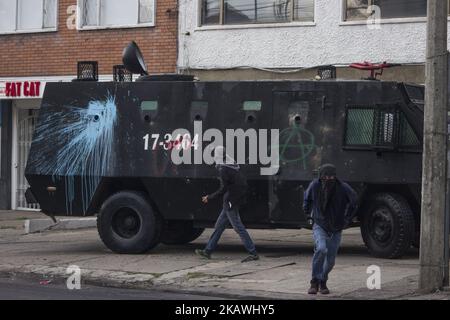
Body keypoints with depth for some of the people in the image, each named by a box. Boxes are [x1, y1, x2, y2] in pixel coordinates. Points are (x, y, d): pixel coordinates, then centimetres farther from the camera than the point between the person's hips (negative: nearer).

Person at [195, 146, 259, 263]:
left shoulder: (223, 170, -17)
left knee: (238, 228, -7)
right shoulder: (234, 167, 10)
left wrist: (209, 197, -10)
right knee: (219, 226, 15)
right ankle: (208, 251, 22)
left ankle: (253, 253, -7)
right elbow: (244, 184, 13)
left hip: (230, 203, -10)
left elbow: (223, 189, -20)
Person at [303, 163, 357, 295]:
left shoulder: (343, 188, -15)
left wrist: (347, 218, 9)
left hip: (336, 229, 2)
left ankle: (323, 282, 31)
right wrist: (307, 213, 11)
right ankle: (315, 282, -17)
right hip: (319, 226, -2)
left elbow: (353, 201, 8)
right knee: (321, 249, -27)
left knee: (330, 259, 6)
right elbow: (307, 198, 13)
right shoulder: (315, 186, -12)